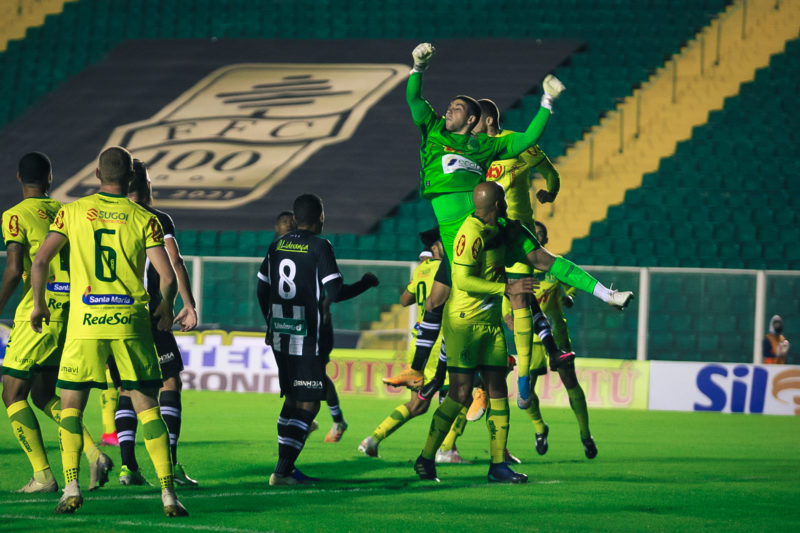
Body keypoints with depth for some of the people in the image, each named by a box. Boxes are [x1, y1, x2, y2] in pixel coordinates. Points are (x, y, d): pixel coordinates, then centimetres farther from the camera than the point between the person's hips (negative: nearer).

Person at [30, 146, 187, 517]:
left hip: (84, 321, 0)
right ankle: (167, 492, -4)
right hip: (131, 321, 0)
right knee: (146, 406, 5)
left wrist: (38, 304, 14)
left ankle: (71, 488, -1)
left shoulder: (73, 211, 3)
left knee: (71, 406, 12)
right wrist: (165, 308, 16)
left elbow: (40, 261, -1)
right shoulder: (144, 219, 2)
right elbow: (168, 277, -4)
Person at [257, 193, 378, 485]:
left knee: (292, 398, 18)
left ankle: (285, 466, 17)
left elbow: (262, 290, 15)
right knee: (308, 404, -3)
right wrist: (365, 284, 3)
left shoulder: (277, 245, 9)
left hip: (280, 337, 7)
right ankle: (283, 470, -9)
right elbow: (336, 293, -15)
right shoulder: (319, 247, -11)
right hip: (307, 338, -7)